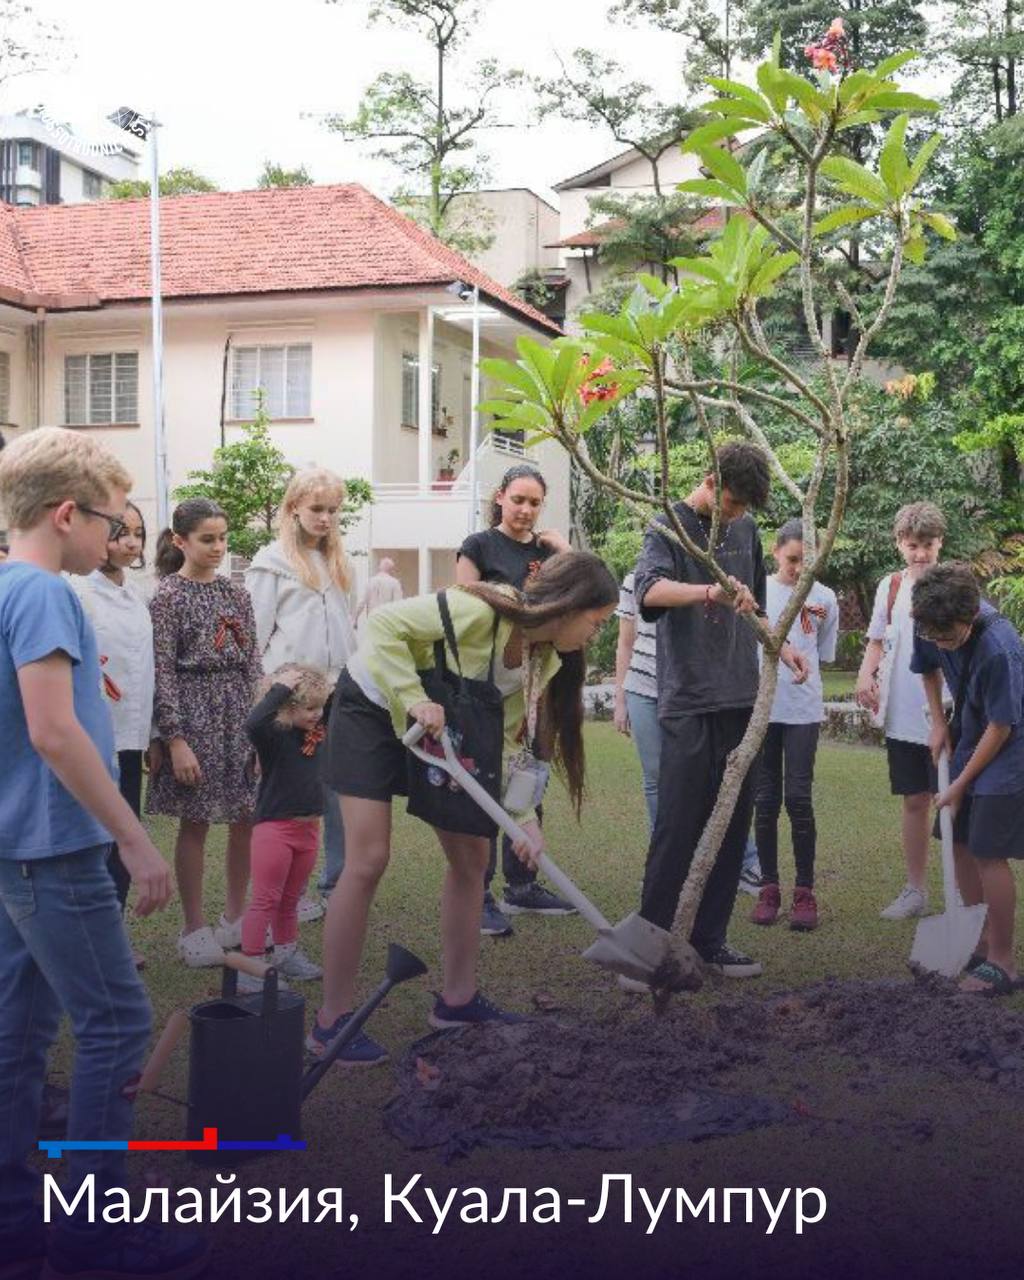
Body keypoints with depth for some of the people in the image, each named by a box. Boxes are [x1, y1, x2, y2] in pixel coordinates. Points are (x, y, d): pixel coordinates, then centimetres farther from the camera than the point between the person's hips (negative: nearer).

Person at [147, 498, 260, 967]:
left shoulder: (235, 593, 9)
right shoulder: (167, 596, -7)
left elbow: (252, 661, 11)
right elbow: (163, 671, -10)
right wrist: (174, 739, -14)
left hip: (241, 710, 5)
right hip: (194, 710, -5)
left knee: (246, 818, 8)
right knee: (195, 822, 2)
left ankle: (236, 917, 23)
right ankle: (194, 928, 14)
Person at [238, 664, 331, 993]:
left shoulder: (319, 730, 4)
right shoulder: (274, 733, -17)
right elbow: (253, 722, -40)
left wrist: (331, 689, 1)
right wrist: (280, 687, -34)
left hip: (308, 827, 7)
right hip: (274, 826, -7)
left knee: (290, 899, 21)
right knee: (265, 900, -2)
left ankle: (286, 953, 35)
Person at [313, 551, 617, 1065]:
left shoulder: (544, 660, -7)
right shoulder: (478, 611, -31)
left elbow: (505, 739, -5)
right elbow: (384, 626, -29)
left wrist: (525, 818, -14)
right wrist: (413, 699, -35)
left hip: (441, 728, 8)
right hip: (372, 708, -8)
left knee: (471, 854, 5)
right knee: (369, 859, -14)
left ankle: (458, 998, 18)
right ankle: (331, 1020, -5)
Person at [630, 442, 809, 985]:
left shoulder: (745, 529, 15)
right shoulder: (668, 528, -5)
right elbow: (650, 590, -27)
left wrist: (779, 646, 14)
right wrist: (711, 591, -42)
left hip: (741, 700, 6)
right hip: (689, 704, -6)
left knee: (733, 827, 8)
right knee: (676, 829, -7)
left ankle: (709, 940, 18)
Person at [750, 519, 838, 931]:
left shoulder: (824, 598, 4)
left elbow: (824, 655, 12)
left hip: (803, 709, -1)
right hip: (760, 706, 1)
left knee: (798, 797, -5)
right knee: (765, 798, 6)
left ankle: (804, 891, 4)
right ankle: (769, 887, 15)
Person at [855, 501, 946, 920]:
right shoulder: (891, 586, 6)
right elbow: (878, 640, 15)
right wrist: (866, 675, -3)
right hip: (902, 715, 4)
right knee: (914, 801, 13)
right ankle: (915, 890, 24)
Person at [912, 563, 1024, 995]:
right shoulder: (931, 626, -11)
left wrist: (960, 785, -13)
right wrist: (939, 724, 4)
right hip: (967, 741, 7)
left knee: (988, 854, -8)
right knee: (959, 843, 9)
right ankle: (981, 942, 23)